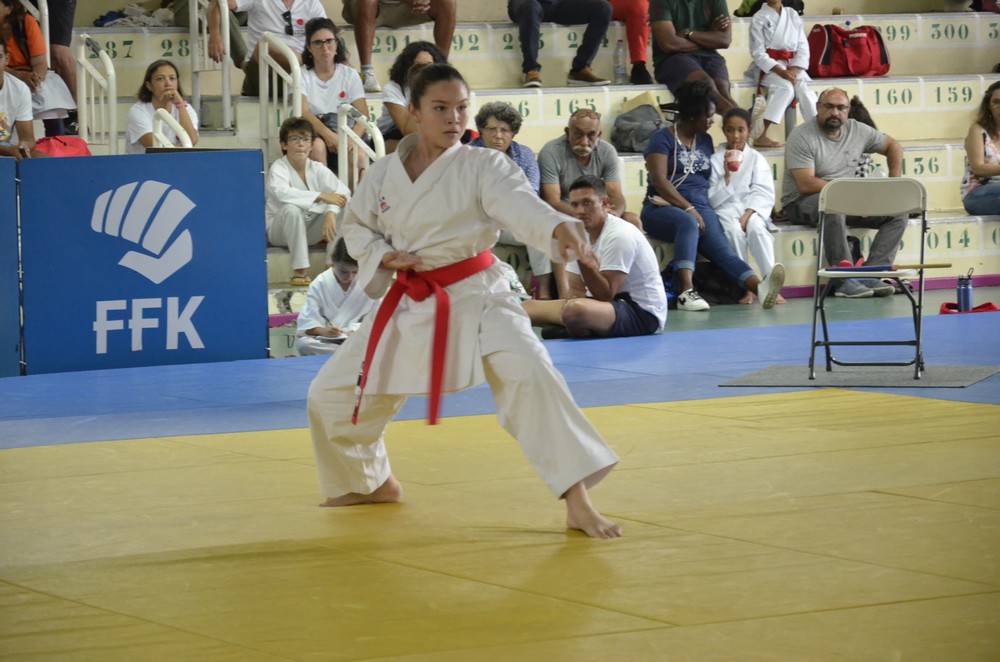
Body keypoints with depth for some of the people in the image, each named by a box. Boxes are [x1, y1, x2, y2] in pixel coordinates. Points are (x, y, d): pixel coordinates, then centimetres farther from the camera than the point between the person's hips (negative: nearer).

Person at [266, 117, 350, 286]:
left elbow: (342, 190, -19)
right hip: (280, 230, -4)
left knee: (342, 209, -18)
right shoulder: (278, 168, -16)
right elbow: (282, 192, -39)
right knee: (292, 209, -37)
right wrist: (321, 196, -44)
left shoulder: (317, 168, -3)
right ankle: (299, 270, -33)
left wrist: (331, 213, -39)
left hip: (310, 229, 4)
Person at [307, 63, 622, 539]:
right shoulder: (384, 174, 1)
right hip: (410, 304, 5)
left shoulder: (483, 167, -10)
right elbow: (356, 226, 14)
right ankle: (373, 483, 39)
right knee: (330, 394, 9)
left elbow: (520, 203, -29)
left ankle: (578, 502, -27)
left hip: (476, 299, -4)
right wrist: (384, 256, -8)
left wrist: (559, 228, -51)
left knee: (528, 373, -30)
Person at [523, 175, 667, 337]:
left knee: (576, 309, -38)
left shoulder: (619, 236, -18)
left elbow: (606, 295, -23)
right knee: (527, 307, 4)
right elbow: (577, 289, 7)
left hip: (643, 313, -8)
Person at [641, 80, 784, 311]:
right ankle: (686, 292, -53)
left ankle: (759, 288, -53)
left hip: (700, 207, 5)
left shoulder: (705, 141, 23)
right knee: (688, 223, -40)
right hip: (663, 208, -5)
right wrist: (688, 208, -19)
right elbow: (659, 180, -10)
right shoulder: (663, 138, 3)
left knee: (721, 248, -25)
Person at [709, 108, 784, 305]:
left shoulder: (756, 158, 7)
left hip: (752, 209, 1)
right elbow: (713, 199, 1)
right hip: (725, 210, 0)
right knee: (734, 230, -34)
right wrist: (727, 176, -13)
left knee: (756, 228, -33)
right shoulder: (716, 159, 5)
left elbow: (763, 194, -3)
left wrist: (747, 215, -18)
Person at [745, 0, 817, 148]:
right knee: (786, 88, -33)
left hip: (792, 65, 4)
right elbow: (758, 53, -8)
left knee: (803, 90, -25)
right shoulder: (759, 18, -2)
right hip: (768, 67, -4)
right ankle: (761, 135, -37)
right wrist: (780, 71, -20)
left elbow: (803, 46, 7)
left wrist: (794, 70, -11)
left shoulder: (792, 15, 10)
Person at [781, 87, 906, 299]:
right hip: (802, 203, -7)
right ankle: (845, 280, -38)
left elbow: (893, 146, 19)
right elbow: (806, 185, -21)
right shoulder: (802, 137, -13)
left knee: (898, 213, -10)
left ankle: (870, 275, -21)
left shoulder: (857, 130, 5)